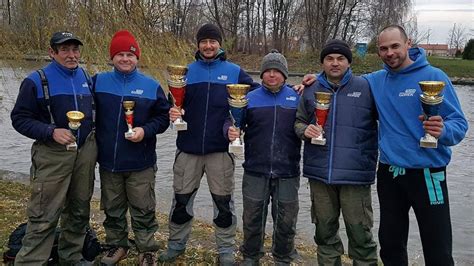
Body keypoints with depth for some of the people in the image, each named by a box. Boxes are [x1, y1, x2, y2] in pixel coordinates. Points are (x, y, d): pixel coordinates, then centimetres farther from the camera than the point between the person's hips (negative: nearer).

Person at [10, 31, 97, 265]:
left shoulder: (85, 77, 9)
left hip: (85, 151, 6)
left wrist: (92, 139, 13)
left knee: (79, 210, 15)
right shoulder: (37, 81, -7)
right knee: (44, 217, -5)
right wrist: (51, 132, -20)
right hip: (53, 155, -5)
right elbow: (19, 118, -7)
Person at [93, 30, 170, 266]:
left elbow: (163, 116, 1)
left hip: (140, 164, -2)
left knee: (143, 210, 7)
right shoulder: (99, 81, 3)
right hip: (108, 161, 2)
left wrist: (146, 130, -15)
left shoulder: (151, 85, -1)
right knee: (112, 209, 17)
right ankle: (117, 245, 35)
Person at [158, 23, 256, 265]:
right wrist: (173, 113, -13)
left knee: (223, 201, 7)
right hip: (188, 147, 2)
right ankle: (176, 243, 29)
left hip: (221, 149, -1)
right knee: (181, 199, 11)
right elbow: (176, 104, 6)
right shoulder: (187, 71, 6)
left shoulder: (234, 72, 2)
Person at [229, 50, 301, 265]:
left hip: (287, 172, 0)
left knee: (285, 221, 12)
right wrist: (230, 132, -23)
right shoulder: (250, 98, 3)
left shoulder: (297, 98, 3)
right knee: (252, 218, 12)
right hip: (255, 171, 0)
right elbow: (235, 123, -3)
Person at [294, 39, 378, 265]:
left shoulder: (365, 88, 2)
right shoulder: (311, 90, 9)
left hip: (355, 174, -3)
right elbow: (298, 122, 15)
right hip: (319, 173, 3)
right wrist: (305, 130, -7)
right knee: (325, 231, 14)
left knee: (360, 233, 0)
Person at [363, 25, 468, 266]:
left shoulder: (433, 76, -8)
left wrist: (443, 131, -33)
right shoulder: (375, 81, 5)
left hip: (426, 173, -4)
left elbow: (459, 123, -11)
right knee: (390, 245, 17)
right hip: (389, 173, 4)